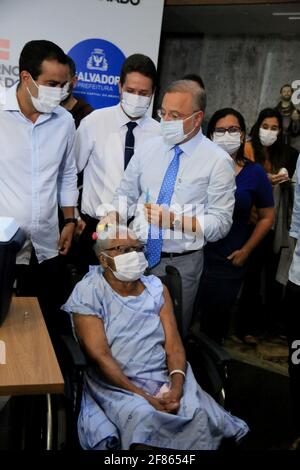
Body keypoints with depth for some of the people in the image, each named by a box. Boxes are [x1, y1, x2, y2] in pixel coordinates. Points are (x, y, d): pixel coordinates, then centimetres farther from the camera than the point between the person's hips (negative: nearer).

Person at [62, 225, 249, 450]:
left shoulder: (157, 288, 8)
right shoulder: (88, 293, -5)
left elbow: (174, 345, 2)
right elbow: (100, 355, -13)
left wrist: (176, 386, -18)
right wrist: (144, 397, -20)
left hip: (165, 378, 4)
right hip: (116, 383, -4)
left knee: (198, 414, -23)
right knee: (144, 417, -34)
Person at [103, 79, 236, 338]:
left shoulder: (218, 162, -9)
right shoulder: (149, 148, 3)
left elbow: (221, 223, -11)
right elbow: (126, 193, 11)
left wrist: (174, 220, -24)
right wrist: (113, 216, -10)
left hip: (180, 264, -3)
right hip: (138, 255, 4)